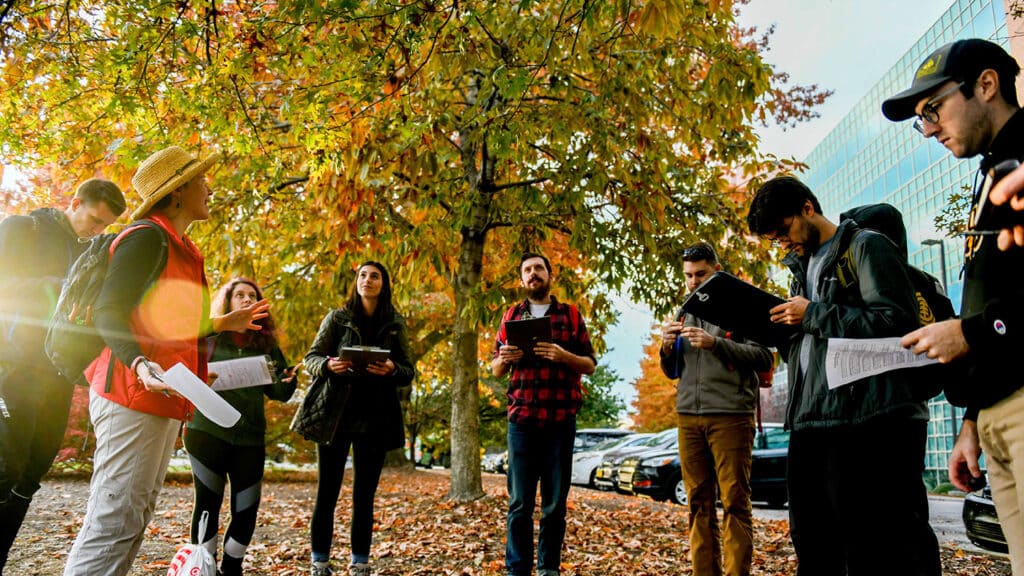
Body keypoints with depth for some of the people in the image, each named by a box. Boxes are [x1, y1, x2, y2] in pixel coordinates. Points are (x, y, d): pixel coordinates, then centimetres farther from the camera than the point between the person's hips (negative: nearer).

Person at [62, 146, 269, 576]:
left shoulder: (179, 249, 20)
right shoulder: (147, 237, -8)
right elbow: (107, 313, -16)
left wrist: (222, 324, 26)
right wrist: (141, 365, -31)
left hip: (161, 401, 10)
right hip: (133, 397, -10)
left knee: (134, 521, 12)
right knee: (114, 522, -10)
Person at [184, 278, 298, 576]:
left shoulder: (267, 343, 12)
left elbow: (278, 392, 12)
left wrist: (288, 381, -10)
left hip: (250, 436, 2)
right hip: (207, 431, -2)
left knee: (247, 509, 3)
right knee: (208, 504, 3)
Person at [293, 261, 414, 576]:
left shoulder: (395, 325, 6)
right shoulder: (337, 318, 4)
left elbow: (409, 371, 5)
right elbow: (311, 358, 3)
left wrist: (392, 370, -18)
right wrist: (328, 365, -20)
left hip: (375, 418, 1)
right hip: (335, 414, -1)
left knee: (364, 496, 6)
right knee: (327, 493, 2)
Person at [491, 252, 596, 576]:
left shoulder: (571, 315, 10)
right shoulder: (512, 316, 14)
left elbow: (590, 365, 6)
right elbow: (495, 371, 14)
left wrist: (563, 356, -13)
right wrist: (504, 359, -9)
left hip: (560, 419, -1)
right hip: (521, 418, 1)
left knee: (555, 504, 4)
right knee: (519, 503, 0)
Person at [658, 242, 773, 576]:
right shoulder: (684, 314, 17)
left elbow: (764, 359, -7)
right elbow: (672, 372, 20)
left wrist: (715, 343, -18)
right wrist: (667, 348, -2)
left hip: (730, 415, -5)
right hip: (688, 417, 5)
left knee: (734, 503, -3)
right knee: (699, 503, 6)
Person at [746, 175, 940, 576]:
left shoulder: (866, 247, -1)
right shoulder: (804, 266, 23)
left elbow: (897, 321, -15)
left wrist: (813, 315, -12)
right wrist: (781, 330, 7)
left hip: (869, 422, -8)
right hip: (809, 424, 9)